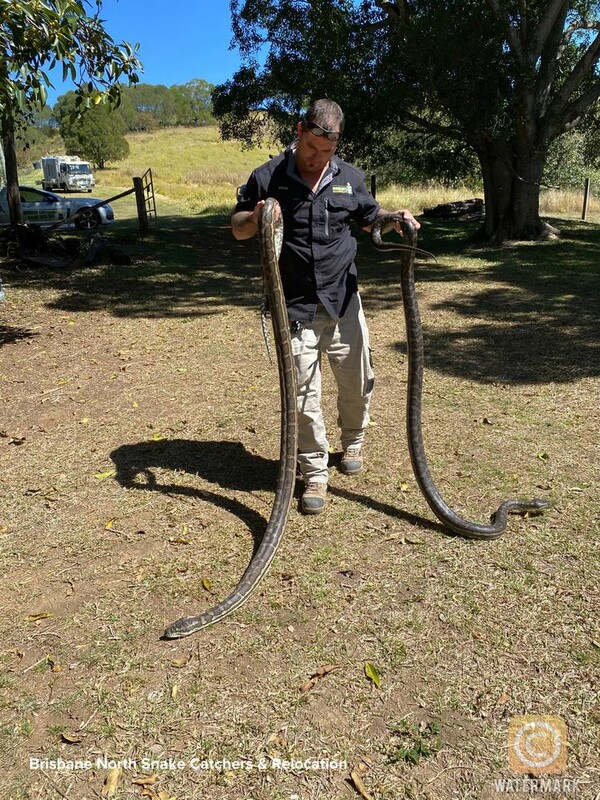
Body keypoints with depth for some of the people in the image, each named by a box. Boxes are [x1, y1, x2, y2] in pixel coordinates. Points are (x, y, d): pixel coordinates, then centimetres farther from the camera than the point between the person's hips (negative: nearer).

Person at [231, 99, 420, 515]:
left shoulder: (350, 177, 6)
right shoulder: (267, 177, -3)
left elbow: (370, 215, 22)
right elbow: (237, 228, 5)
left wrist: (395, 216, 0)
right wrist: (255, 218, -19)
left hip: (344, 301, 3)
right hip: (295, 307, -3)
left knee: (357, 380, 11)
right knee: (304, 392, -2)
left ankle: (353, 440, 40)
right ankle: (315, 473, 14)